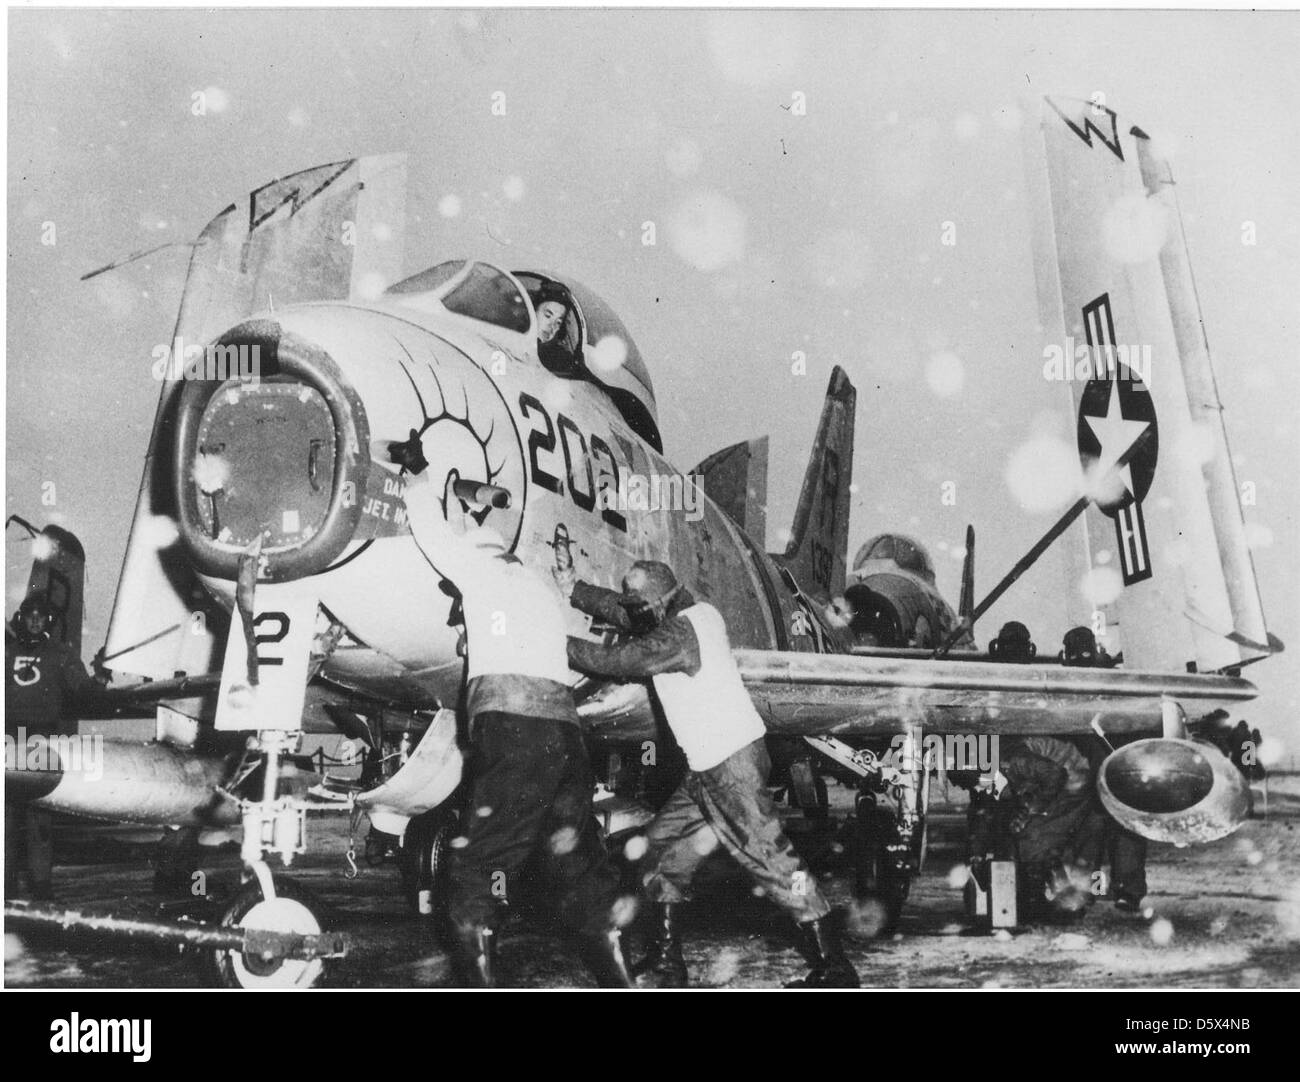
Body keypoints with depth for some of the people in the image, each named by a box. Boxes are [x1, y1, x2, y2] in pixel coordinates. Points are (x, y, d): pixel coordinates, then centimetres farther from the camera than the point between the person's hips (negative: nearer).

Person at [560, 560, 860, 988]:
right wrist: (572, 589, 14)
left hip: (732, 764, -10)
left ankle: (833, 970, 1)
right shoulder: (698, 613, 7)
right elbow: (621, 611, 18)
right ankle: (665, 962, 22)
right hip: (708, 767, 10)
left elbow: (612, 660, -15)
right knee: (664, 844, 15)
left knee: (769, 857, -7)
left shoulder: (676, 637, -20)